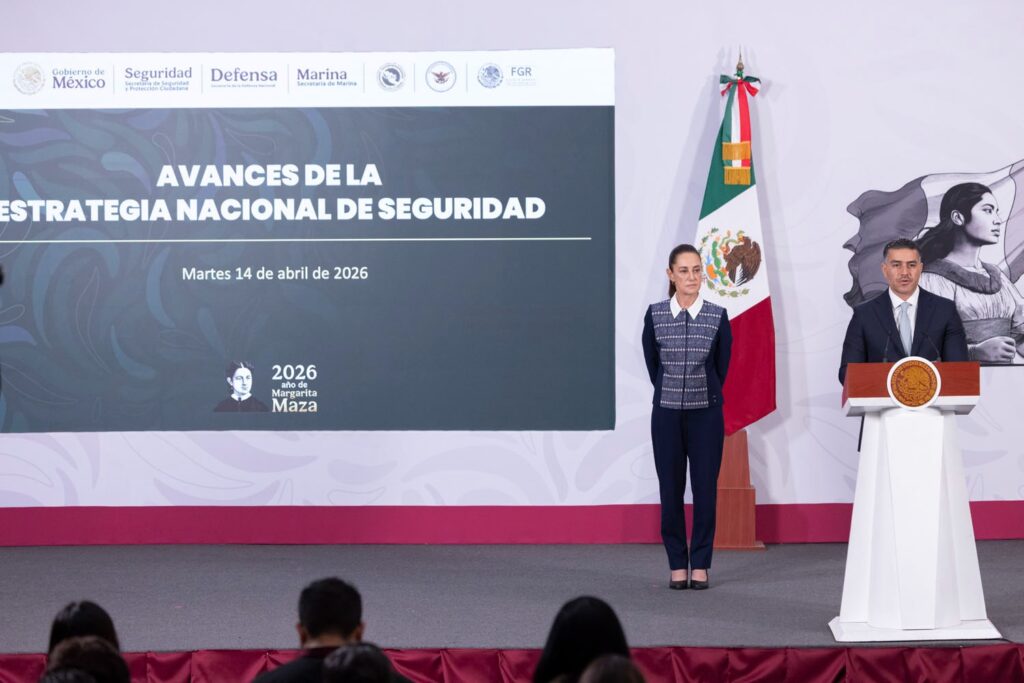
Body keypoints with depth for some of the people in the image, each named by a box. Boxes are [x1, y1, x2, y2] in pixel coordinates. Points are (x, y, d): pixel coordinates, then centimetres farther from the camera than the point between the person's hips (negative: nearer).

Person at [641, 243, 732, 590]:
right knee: (671, 489, 3)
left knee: (705, 488, 0)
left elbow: (722, 366, 7)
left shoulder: (717, 316, -2)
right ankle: (677, 564, 12)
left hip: (706, 413, 0)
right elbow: (651, 364, 8)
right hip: (667, 413, 0)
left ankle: (700, 564, 9)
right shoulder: (655, 315, -2)